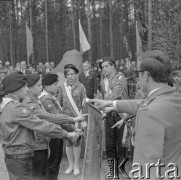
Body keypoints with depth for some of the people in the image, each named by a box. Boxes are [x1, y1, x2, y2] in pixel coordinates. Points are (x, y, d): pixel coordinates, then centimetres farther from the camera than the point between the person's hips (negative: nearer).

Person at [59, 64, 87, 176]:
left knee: (76, 142, 2)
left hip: (77, 117, -2)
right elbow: (59, 103, 8)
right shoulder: (63, 87, 3)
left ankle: (76, 165, 18)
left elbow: (84, 103, -2)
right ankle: (71, 165, 24)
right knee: (67, 142, 9)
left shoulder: (81, 87, -3)